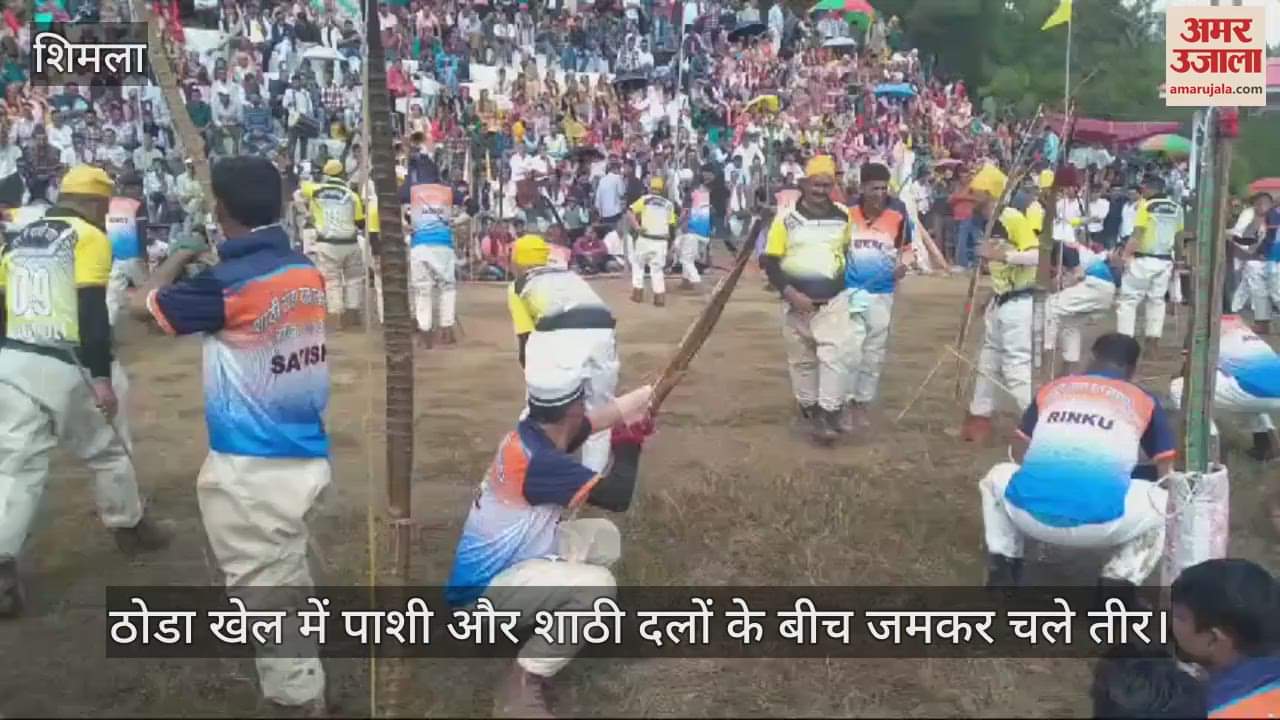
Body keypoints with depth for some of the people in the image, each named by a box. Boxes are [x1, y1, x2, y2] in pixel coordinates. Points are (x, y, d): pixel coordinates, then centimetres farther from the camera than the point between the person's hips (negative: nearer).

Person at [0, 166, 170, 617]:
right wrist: (102, 377, -17)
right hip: (66, 367, -5)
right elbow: (91, 311, -16)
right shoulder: (89, 237, -5)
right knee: (108, 452, 16)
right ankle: (130, 528, 32)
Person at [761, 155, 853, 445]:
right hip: (797, 302, 0)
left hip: (834, 300, 0)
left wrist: (847, 282, 7)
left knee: (834, 356, -11)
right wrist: (790, 293, -17)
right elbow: (769, 261, -7)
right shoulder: (786, 217, -6)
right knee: (801, 360, 12)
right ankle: (809, 410, 27)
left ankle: (829, 415, -7)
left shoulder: (843, 216, 1)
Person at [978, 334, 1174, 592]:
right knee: (1166, 502, 28)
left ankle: (1002, 573, 20)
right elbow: (1167, 473, 23)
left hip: (1030, 513, 2)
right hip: (1100, 523, -2)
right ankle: (1119, 582, 9)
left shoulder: (1051, 389, 25)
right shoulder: (1145, 402, 20)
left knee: (996, 477, 35)